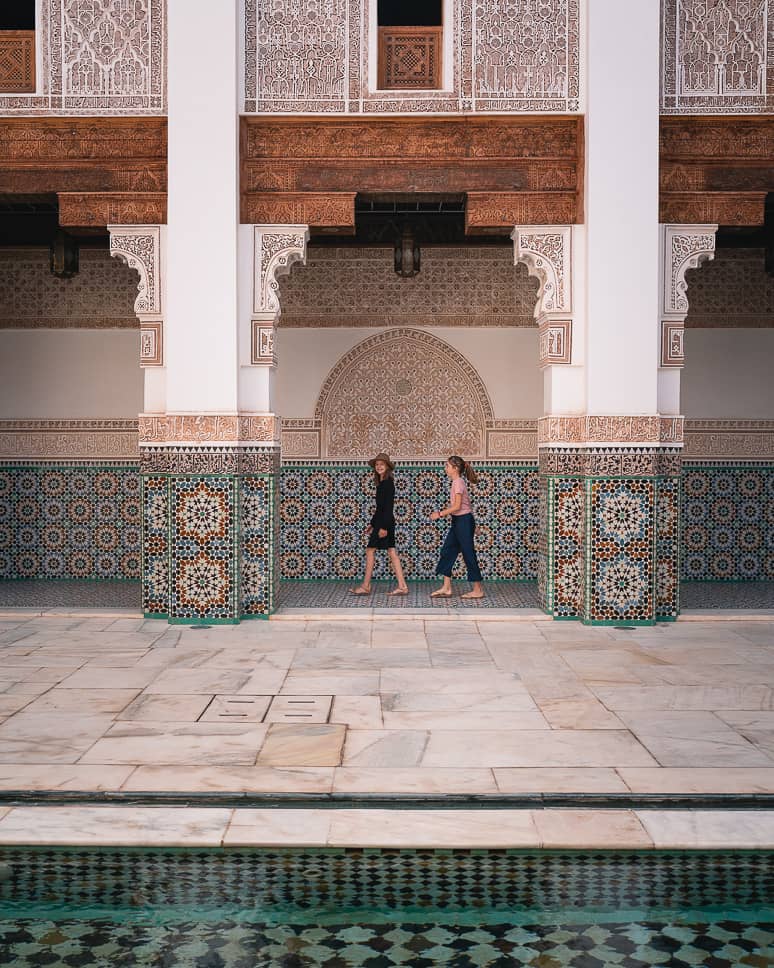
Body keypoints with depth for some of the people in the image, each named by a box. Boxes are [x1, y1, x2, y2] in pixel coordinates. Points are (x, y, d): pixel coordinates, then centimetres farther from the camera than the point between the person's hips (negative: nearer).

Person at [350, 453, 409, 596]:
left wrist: (384, 526, -21)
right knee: (392, 553, 6)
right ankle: (402, 586, 4)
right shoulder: (381, 483, 15)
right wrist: (372, 524, 22)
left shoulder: (388, 483, -13)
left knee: (370, 551, -4)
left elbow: (389, 506, -18)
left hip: (385, 522, -9)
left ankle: (366, 586, 1)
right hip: (381, 521, 9)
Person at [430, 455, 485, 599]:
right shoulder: (457, 482, 13)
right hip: (458, 522, 10)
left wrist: (440, 514, -16)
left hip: (464, 521, -10)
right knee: (447, 551, 9)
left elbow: (457, 506, -20)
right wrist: (441, 513, 12)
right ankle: (446, 588, 11)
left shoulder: (458, 482, -15)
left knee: (469, 554, -3)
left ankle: (478, 590, 4)